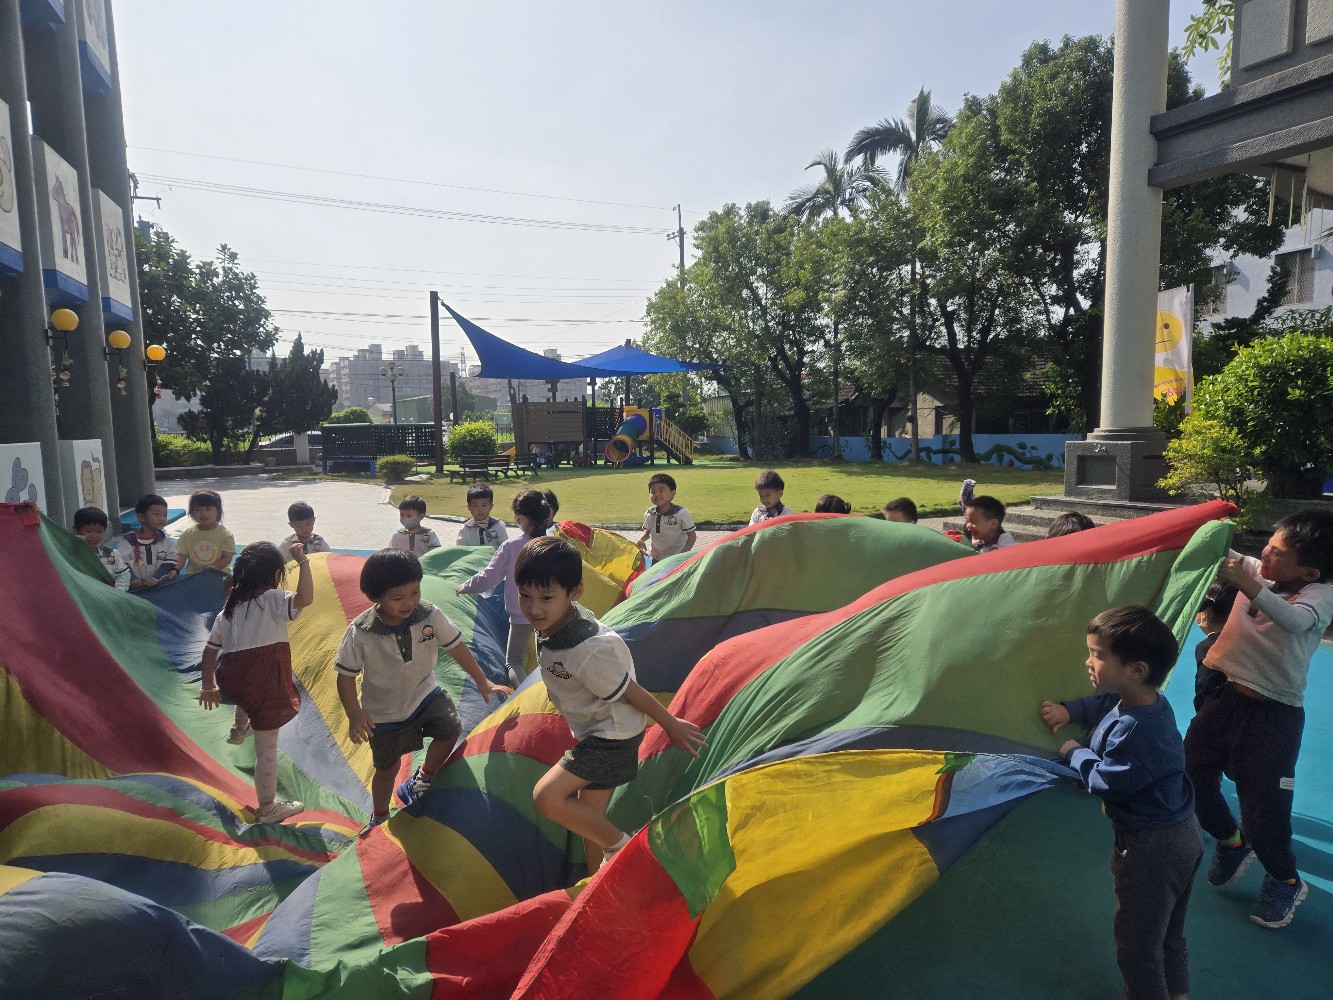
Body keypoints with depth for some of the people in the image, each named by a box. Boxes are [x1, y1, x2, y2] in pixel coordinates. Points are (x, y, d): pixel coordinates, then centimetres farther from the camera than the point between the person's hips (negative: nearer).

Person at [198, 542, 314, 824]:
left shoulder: (230, 607, 13)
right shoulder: (272, 600, -8)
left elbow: (210, 649, 16)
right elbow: (304, 598, -29)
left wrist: (208, 687, 26)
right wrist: (303, 561, -19)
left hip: (231, 680, 8)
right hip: (264, 685, -7)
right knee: (267, 747, 5)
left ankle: (239, 728, 60)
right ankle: (267, 808, 16)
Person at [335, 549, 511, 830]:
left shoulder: (430, 615, -21)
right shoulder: (359, 632, -25)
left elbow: (456, 647, -8)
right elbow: (346, 676, -14)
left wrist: (482, 682, -5)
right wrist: (355, 715, -22)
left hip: (424, 693, 1)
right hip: (384, 712, -1)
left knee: (450, 729, -23)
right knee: (387, 768, 15)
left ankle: (421, 782, 6)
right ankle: (379, 818, 46)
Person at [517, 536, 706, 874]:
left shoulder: (587, 651, -35)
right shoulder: (551, 623, -10)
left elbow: (632, 693, -22)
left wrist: (671, 724, -7)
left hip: (613, 735, -9)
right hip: (591, 733, 9)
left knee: (547, 798, -19)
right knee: (589, 817, 18)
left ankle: (620, 846, 2)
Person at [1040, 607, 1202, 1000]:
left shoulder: (1135, 730, -35)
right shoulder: (1151, 701, -5)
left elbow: (1106, 781, -24)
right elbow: (1105, 703, 17)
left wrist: (1076, 752, -8)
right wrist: (1069, 710, 4)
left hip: (1150, 849, -10)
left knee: (1137, 945, 9)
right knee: (1169, 932, 29)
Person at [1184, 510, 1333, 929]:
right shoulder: (1256, 570, -1)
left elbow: (1296, 620, -38)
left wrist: (1246, 585, -49)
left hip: (1274, 715, -5)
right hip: (1227, 696, 6)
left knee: (1263, 808, 1)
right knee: (1192, 777, 12)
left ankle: (1285, 881, 33)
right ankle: (1232, 843, 42)